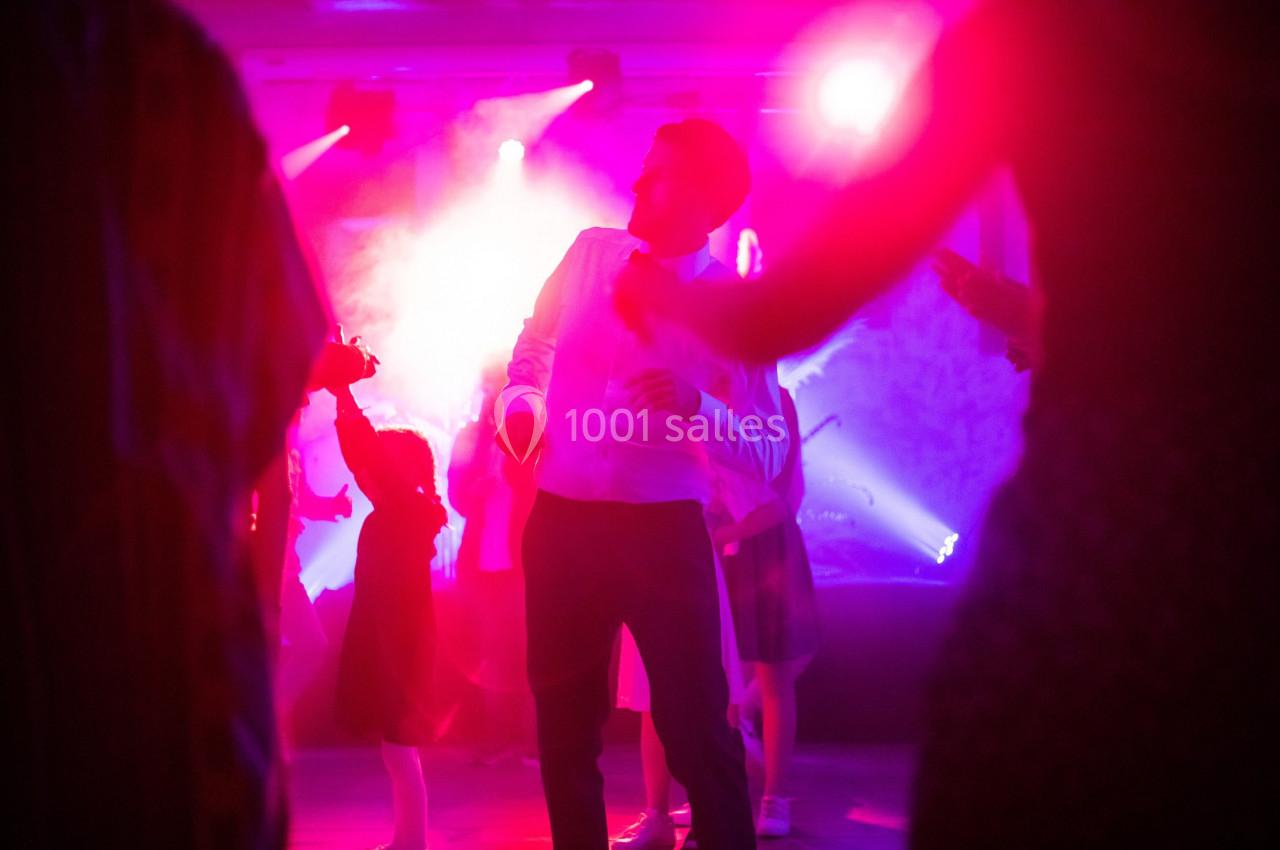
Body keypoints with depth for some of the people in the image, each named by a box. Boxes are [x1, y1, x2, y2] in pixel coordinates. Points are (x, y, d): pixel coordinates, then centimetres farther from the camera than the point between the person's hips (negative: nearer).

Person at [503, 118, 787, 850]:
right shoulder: (591, 253, 3)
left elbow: (770, 454, -11)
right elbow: (534, 344, 22)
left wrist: (698, 407, -27)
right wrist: (518, 405, 5)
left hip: (662, 530, -4)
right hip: (561, 521, 4)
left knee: (696, 727, -3)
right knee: (564, 723, 14)